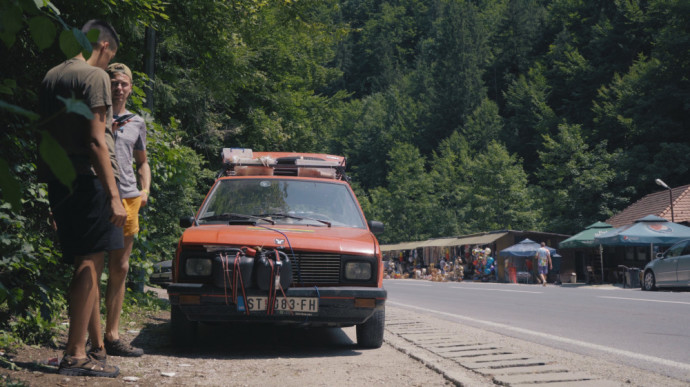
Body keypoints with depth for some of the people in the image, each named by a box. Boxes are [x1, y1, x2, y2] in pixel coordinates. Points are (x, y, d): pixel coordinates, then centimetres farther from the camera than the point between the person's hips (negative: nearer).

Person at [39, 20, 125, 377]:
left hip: (58, 181, 9)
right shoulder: (95, 76, -7)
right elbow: (95, 140, -16)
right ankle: (75, 355, -9)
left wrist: (52, 187, 20)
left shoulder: (50, 77, 18)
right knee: (90, 264, -8)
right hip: (88, 179, -8)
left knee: (86, 266, 13)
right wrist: (113, 195, -17)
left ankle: (97, 346, 19)